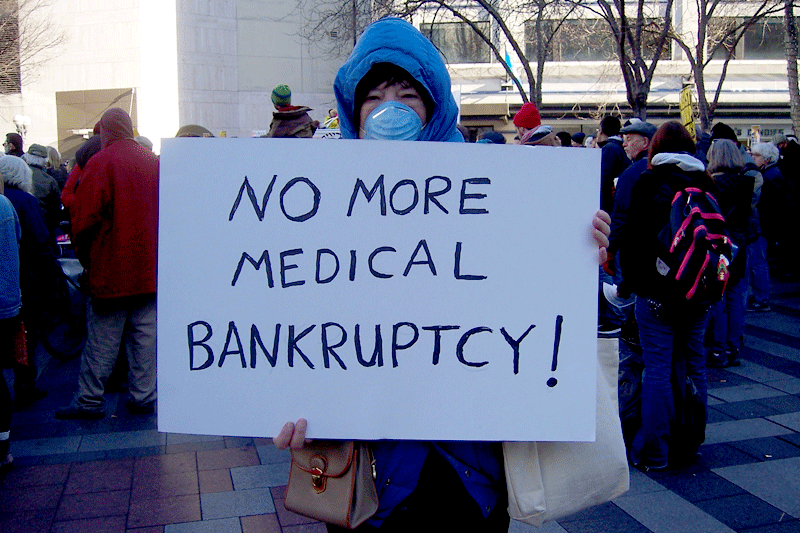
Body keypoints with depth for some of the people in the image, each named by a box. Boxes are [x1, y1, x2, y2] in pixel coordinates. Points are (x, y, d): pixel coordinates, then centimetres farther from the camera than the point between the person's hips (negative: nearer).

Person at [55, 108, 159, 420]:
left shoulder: (100, 163, -9)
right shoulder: (153, 162, 6)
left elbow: (83, 218, -11)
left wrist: (85, 257, 3)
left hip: (110, 268, -4)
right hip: (150, 267, 5)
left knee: (102, 338, 3)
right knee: (146, 335, 9)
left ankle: (89, 400, 11)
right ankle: (143, 397, 15)